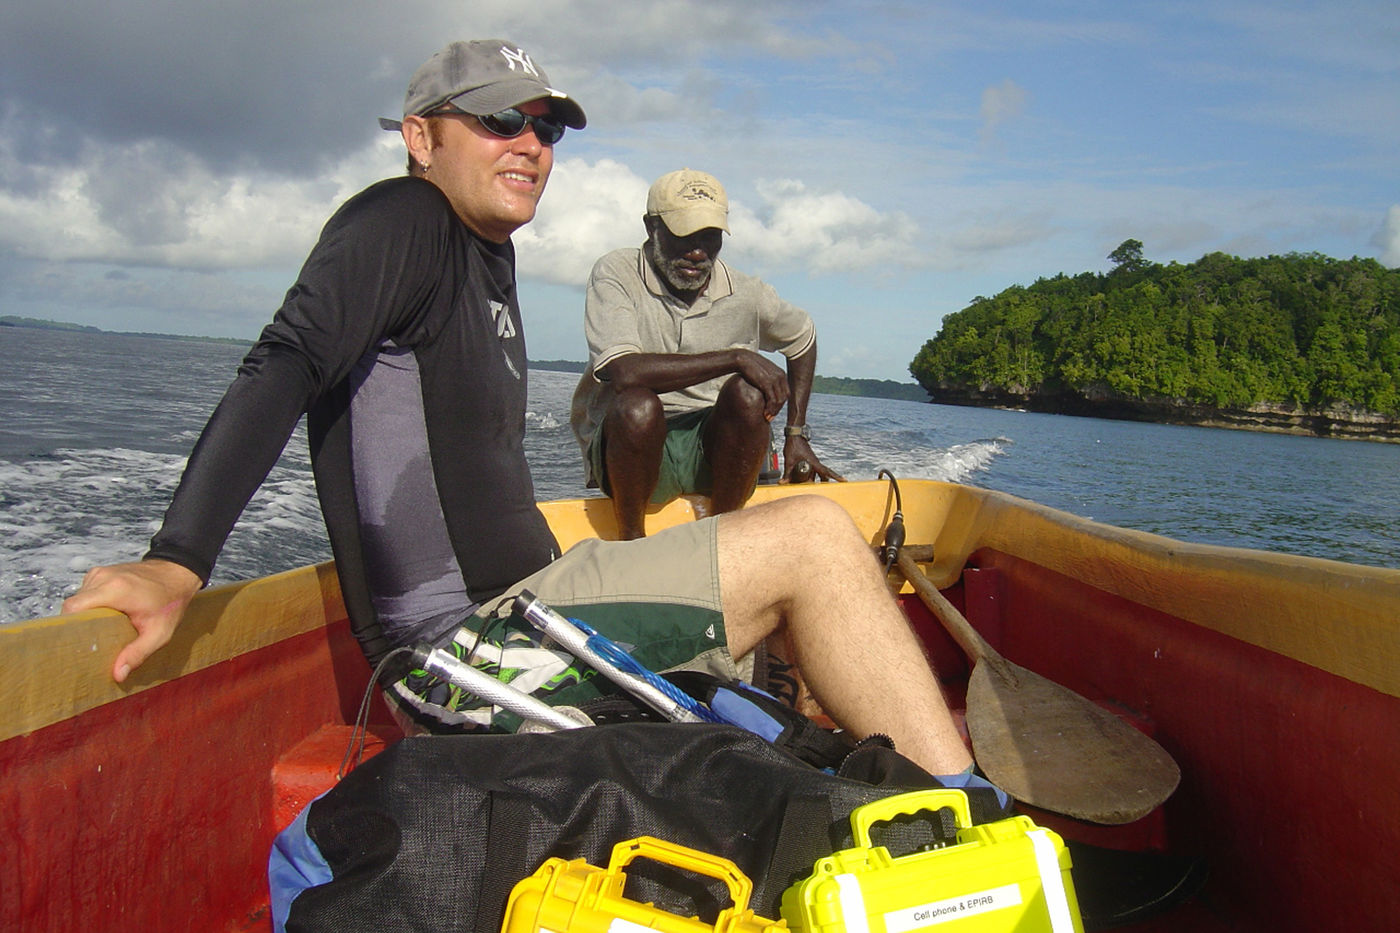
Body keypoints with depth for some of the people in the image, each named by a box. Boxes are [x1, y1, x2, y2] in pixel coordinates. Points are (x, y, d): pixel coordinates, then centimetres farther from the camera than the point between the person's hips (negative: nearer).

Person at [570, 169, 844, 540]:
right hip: (627, 441, -3)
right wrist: (735, 358, -24)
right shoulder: (616, 273, -10)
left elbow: (803, 339, 21)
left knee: (747, 393, -26)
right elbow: (622, 373, -26)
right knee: (638, 405, -34)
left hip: (709, 450, 3)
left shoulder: (745, 294, 0)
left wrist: (796, 434, 12)